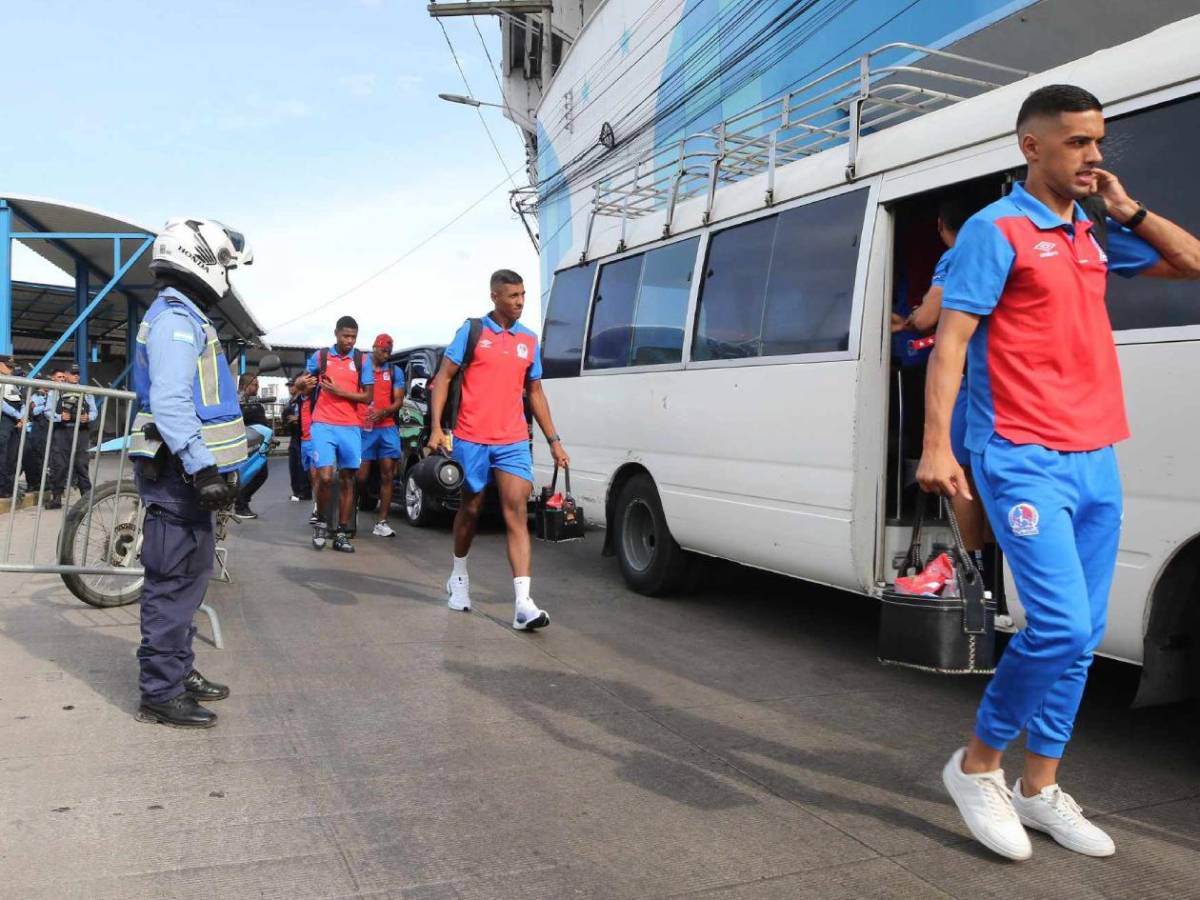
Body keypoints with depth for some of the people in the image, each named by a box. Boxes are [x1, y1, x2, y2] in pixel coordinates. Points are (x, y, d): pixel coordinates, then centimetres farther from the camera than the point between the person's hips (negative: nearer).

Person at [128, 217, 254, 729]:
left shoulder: (185, 317, 19)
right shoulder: (175, 319, -15)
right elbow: (170, 403, -26)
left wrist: (207, 465, 26)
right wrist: (203, 467, -29)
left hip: (186, 472, 11)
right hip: (178, 473, -11)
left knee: (191, 573, 17)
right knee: (174, 580, -5)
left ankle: (179, 671, 29)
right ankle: (160, 693, 2)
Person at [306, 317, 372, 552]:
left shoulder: (362, 361, 5)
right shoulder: (320, 357, 6)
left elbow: (367, 397, -1)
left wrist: (340, 392, -11)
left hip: (351, 427, 2)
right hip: (323, 425, -1)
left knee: (347, 480, 3)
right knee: (325, 476, -14)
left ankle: (342, 534, 10)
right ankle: (321, 522, 10)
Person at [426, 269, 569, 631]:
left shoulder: (529, 340, 12)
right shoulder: (472, 331, 1)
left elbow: (535, 392, 18)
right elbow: (443, 377, 1)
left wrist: (553, 440, 13)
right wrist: (436, 428, -10)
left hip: (513, 441, 2)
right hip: (471, 438, -2)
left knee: (517, 512, -10)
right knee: (470, 509, 12)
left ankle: (523, 604, -17)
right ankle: (459, 576, 38)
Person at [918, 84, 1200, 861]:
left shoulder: (1093, 236, 17)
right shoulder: (996, 230, -4)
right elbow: (950, 341, -11)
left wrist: (1126, 209, 12)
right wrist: (937, 446, -21)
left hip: (1096, 461, 8)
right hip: (1023, 460, -8)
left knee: (1084, 634, 8)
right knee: (1061, 625, -15)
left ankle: (1039, 788, 21)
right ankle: (978, 765, 7)